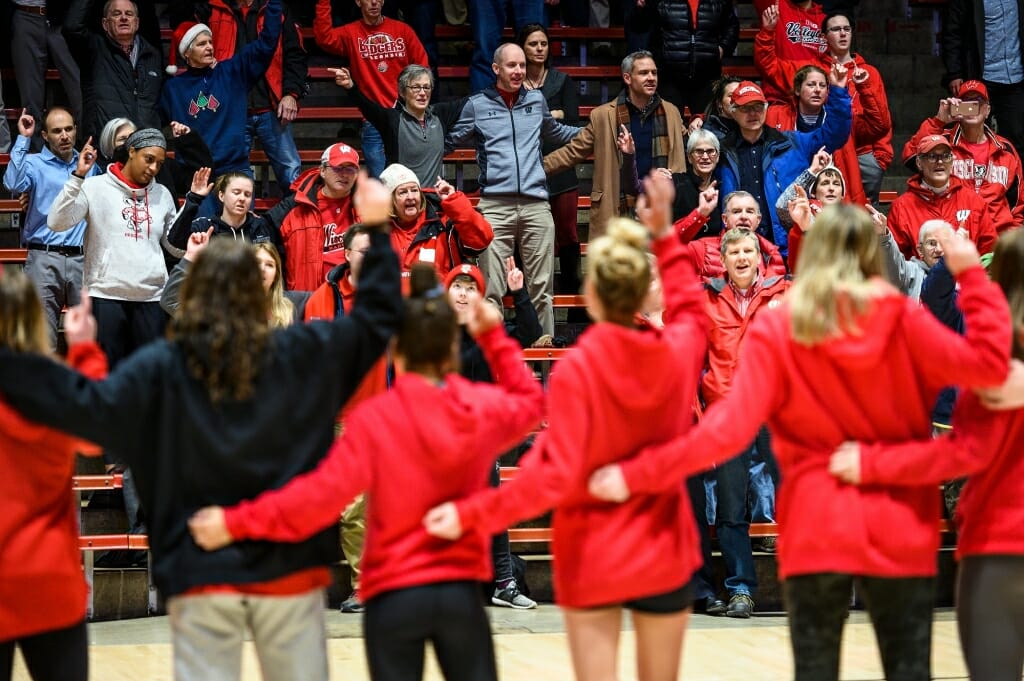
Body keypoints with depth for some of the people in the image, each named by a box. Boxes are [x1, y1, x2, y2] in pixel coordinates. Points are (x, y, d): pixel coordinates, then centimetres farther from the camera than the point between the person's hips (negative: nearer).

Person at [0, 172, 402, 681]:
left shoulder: (162, 367, -8)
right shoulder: (301, 354, -1)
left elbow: (90, 406, -18)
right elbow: (377, 320, 7)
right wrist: (378, 233, 15)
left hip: (200, 570, -1)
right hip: (290, 566, 1)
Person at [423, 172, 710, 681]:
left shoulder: (577, 369, -17)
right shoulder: (676, 352, -3)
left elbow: (553, 473, -22)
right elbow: (691, 311, 23)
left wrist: (471, 514, -20)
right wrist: (664, 237, 26)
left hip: (593, 557, -4)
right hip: (665, 553, 4)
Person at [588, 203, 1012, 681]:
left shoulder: (775, 330, -5)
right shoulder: (903, 319, -3)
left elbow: (731, 427, -14)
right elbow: (988, 365, -10)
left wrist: (638, 475, -11)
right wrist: (971, 275, -1)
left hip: (816, 530, 0)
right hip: (900, 532, 1)